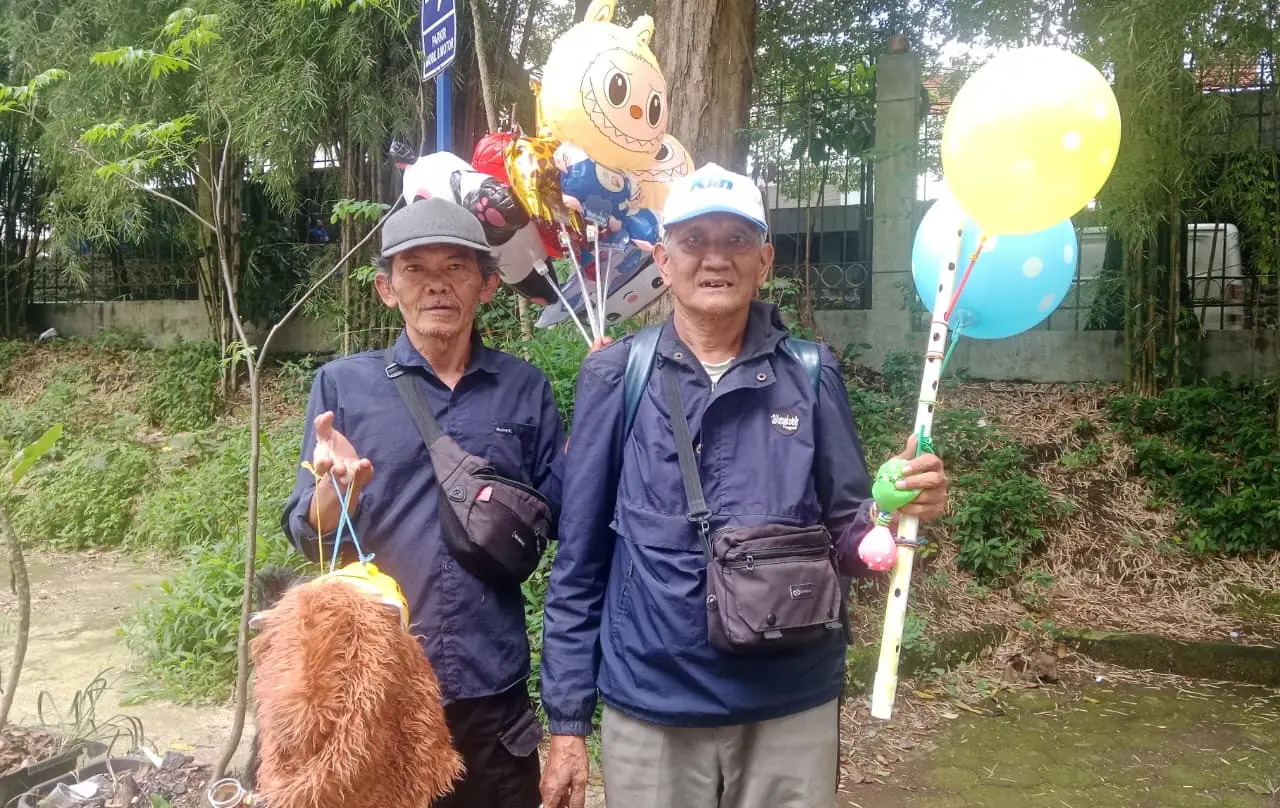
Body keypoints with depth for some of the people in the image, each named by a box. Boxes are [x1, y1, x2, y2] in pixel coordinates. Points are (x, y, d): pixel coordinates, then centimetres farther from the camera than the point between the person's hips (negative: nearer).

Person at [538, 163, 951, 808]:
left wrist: (894, 513, -17)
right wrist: (567, 721, 0)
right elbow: (579, 562, 0)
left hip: (794, 712, 1)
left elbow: (845, 538, 5)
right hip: (648, 712, 0)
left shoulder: (812, 374, -2)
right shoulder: (615, 377, -4)